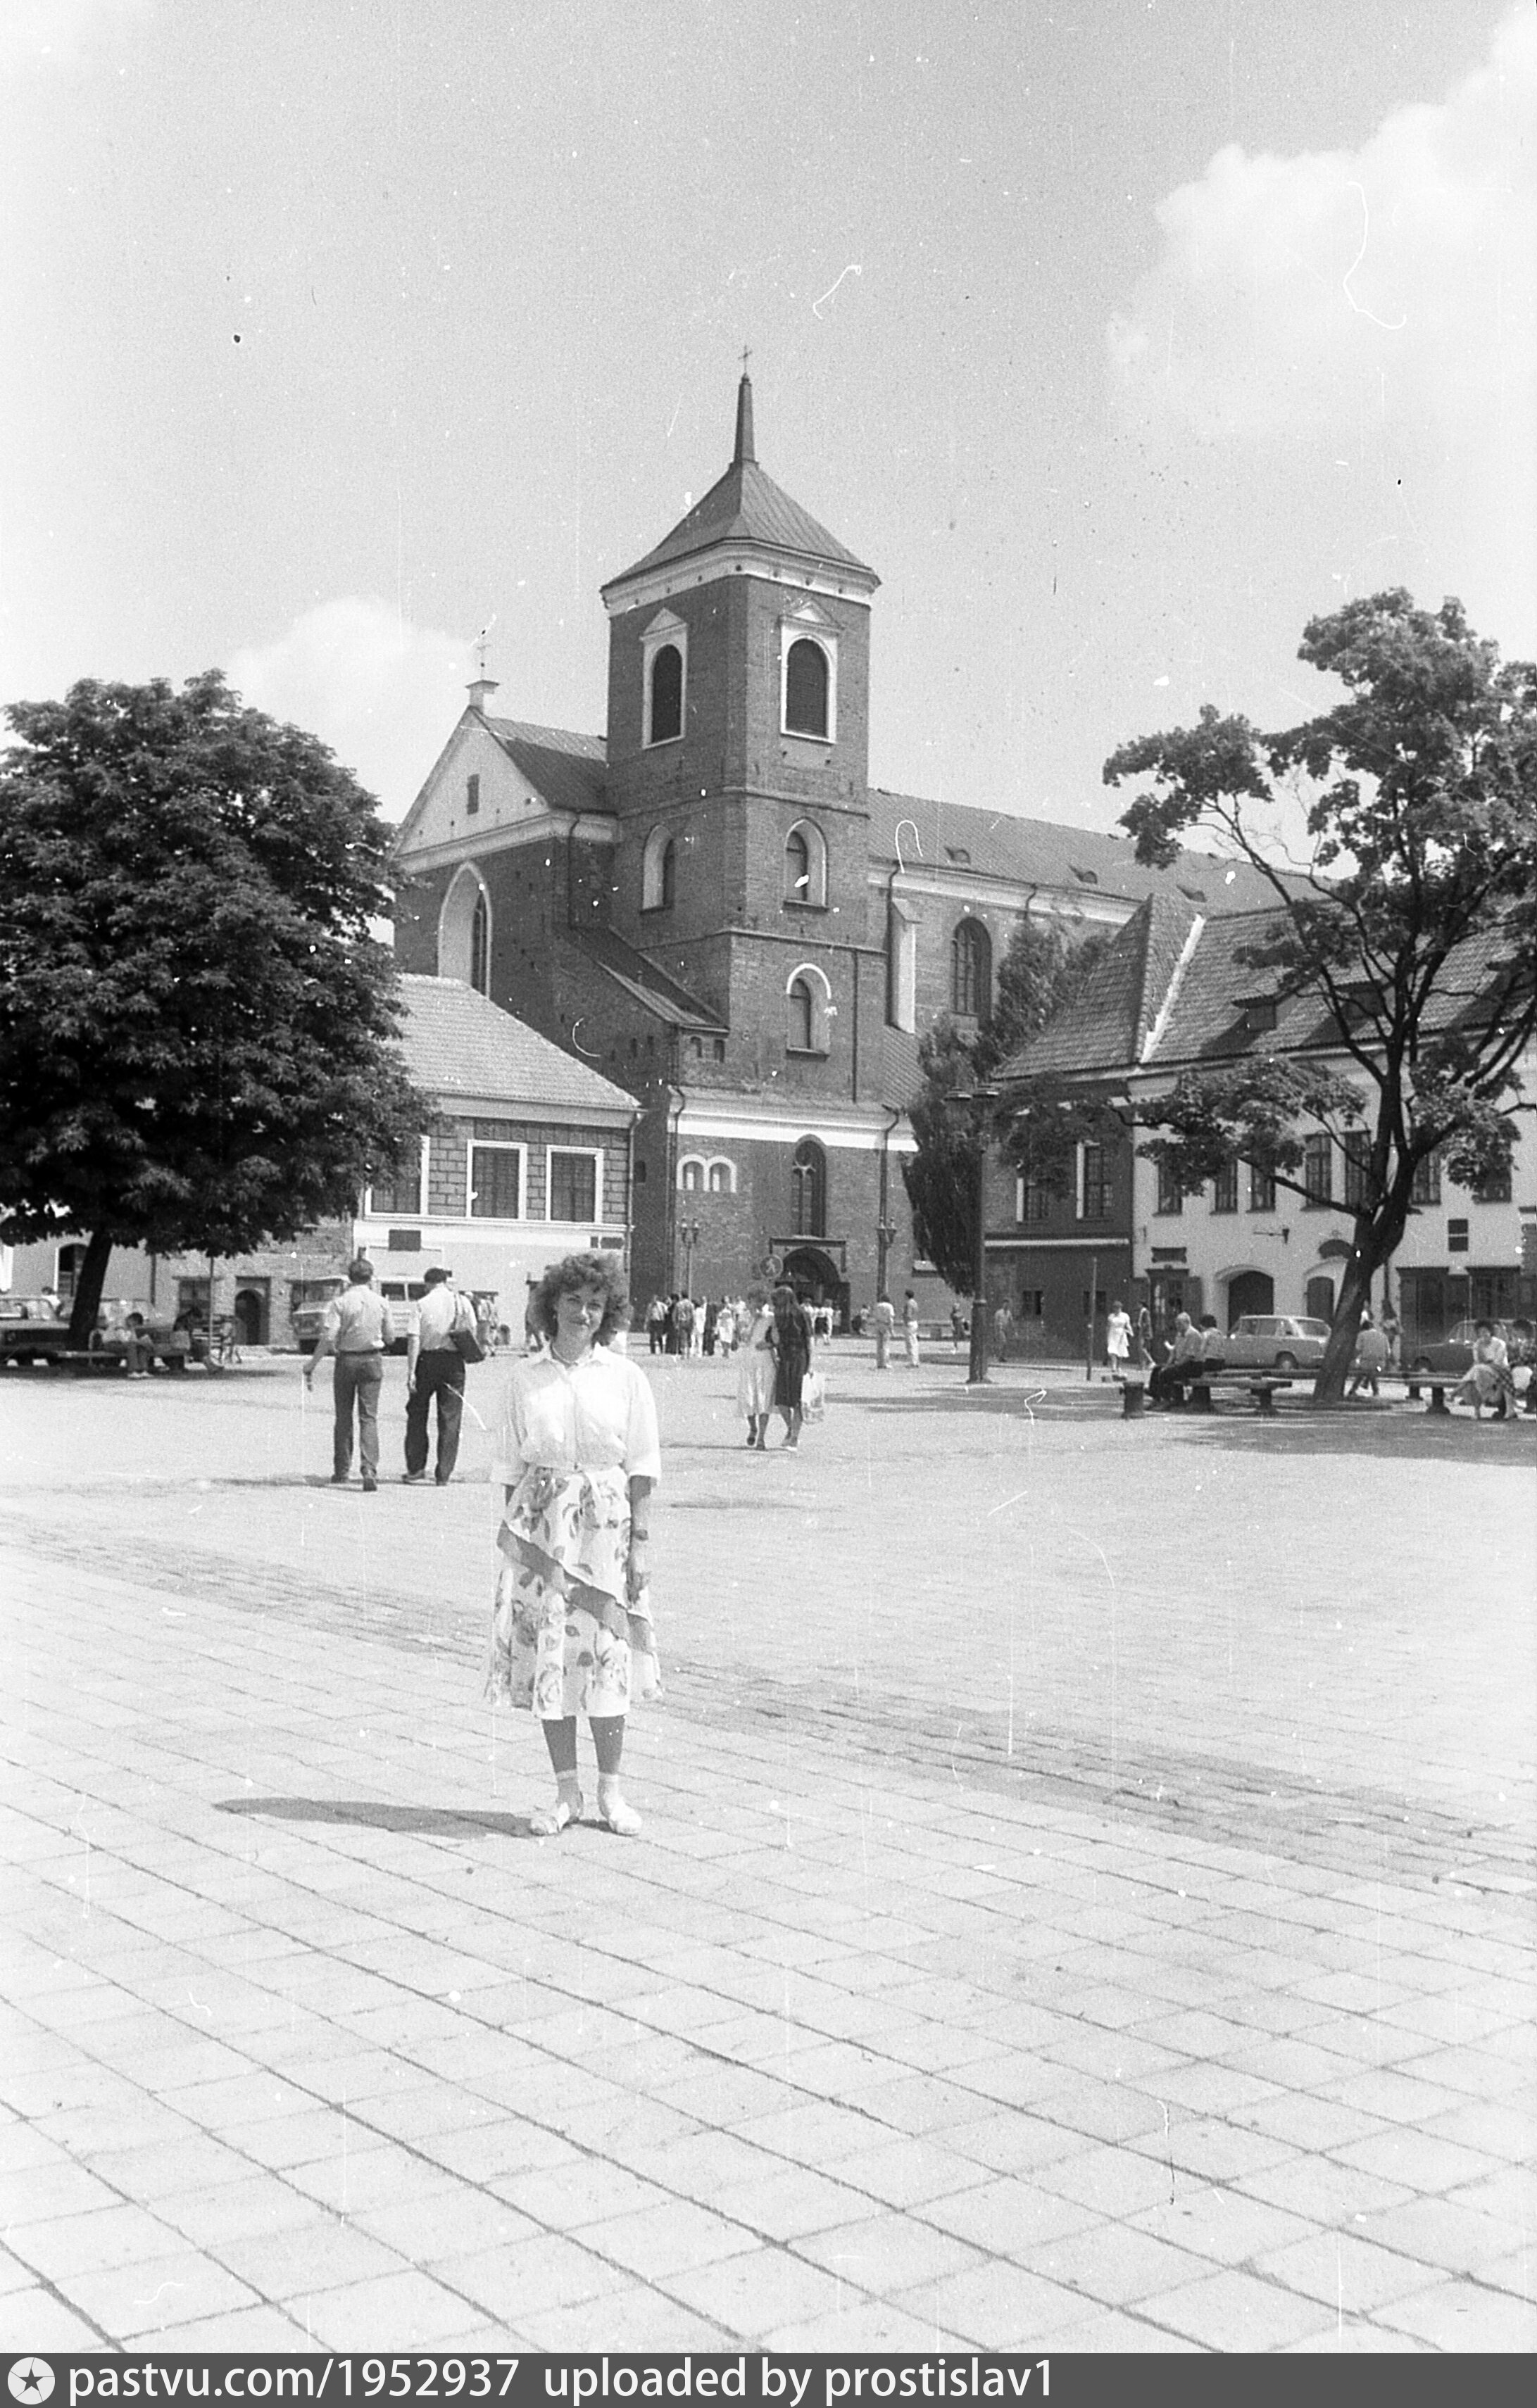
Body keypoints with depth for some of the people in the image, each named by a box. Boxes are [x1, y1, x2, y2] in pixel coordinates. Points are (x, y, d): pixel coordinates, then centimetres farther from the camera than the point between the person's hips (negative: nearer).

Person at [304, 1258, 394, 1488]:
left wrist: (311, 1366, -9)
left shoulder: (340, 1302, -8)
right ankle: (370, 1470, -14)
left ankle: (342, 1472, 18)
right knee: (369, 1417, 1)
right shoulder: (380, 1303, 0)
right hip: (373, 1360, 1)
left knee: (344, 1417, 12)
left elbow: (328, 1338, -14)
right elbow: (390, 1338, 6)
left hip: (346, 1360, -1)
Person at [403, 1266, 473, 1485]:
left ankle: (415, 1469, 14)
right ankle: (444, 1475, 6)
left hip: (427, 1360, -1)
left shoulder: (423, 1304, -5)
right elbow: (472, 1333, 2)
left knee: (417, 1414, 13)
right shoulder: (463, 1302, 1)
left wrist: (411, 1371, -10)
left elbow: (414, 1339, -10)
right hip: (454, 1362, 2)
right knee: (450, 1419, 6)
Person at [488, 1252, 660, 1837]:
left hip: (605, 1526, -1)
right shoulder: (525, 1377, 3)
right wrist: (510, 1529, 3)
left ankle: (610, 1790, 17)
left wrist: (641, 1542, -4)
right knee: (547, 1656, 4)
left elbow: (642, 1469, 1)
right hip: (541, 1525, 1)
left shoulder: (625, 1377, 0)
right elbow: (512, 1465, 8)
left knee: (607, 1656, 3)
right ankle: (566, 1792, 16)